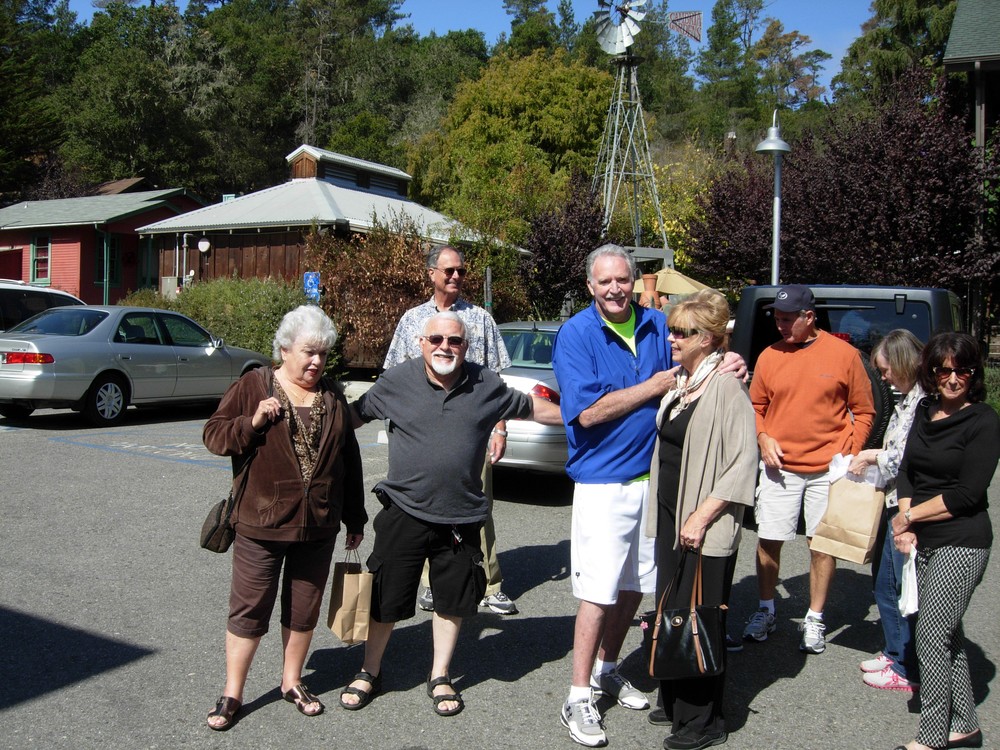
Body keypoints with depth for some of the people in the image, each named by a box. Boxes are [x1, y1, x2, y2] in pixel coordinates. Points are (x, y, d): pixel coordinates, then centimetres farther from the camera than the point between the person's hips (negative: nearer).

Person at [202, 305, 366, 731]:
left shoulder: (333, 396, 8)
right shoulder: (252, 387, -2)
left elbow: (349, 460, 11)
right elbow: (214, 436, -3)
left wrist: (355, 518, 12)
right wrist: (252, 422, -21)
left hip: (319, 527, 4)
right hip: (261, 523, -3)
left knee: (305, 609, 14)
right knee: (249, 610, 5)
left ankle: (292, 681, 31)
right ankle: (232, 693, 18)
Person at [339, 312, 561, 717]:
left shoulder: (486, 384, -1)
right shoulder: (396, 380, -6)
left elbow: (529, 406, 13)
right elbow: (355, 414, 5)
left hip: (461, 517, 2)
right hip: (404, 512, -1)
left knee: (453, 600, 13)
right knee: (385, 599, 9)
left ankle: (440, 677, 33)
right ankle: (369, 673, 31)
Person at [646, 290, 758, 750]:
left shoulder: (726, 388, -15)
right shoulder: (677, 383, 10)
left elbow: (744, 462, -19)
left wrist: (702, 517, -21)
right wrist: (663, 514, 15)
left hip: (706, 527, -8)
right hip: (669, 519, 8)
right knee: (670, 613, 16)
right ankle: (674, 703, 32)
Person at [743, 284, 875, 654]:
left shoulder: (844, 354, -3)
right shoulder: (769, 356, 2)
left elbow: (863, 411, 3)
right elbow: (756, 406, 13)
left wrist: (850, 455, -6)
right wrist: (763, 437, -4)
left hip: (827, 470, -1)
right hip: (779, 467, 2)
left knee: (822, 544, 7)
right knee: (768, 540, 4)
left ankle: (814, 620, 23)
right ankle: (766, 611, 24)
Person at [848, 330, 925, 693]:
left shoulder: (926, 400, -18)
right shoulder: (908, 398, 13)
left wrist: (874, 456, -10)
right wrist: (871, 459, 7)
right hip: (895, 502, 10)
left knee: (905, 588, 0)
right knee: (885, 584, 19)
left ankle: (909, 671, 12)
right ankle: (896, 652, 33)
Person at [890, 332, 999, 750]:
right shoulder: (925, 410, 9)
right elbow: (907, 469, 9)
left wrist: (910, 516, -9)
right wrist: (906, 523, -4)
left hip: (962, 544, -7)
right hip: (924, 543, 7)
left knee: (931, 637, -5)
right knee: (947, 636, 15)